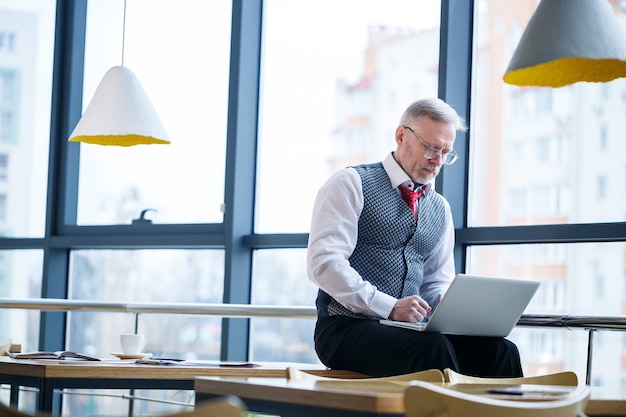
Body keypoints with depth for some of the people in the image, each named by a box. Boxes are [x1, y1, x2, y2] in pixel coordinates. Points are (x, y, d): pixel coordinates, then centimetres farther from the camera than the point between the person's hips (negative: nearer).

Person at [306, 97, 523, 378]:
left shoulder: (440, 209, 19)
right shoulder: (351, 184, 0)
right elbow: (324, 262, -12)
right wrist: (389, 306, -22)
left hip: (408, 330, 6)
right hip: (347, 329, -6)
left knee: (500, 351, -21)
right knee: (435, 350, -35)